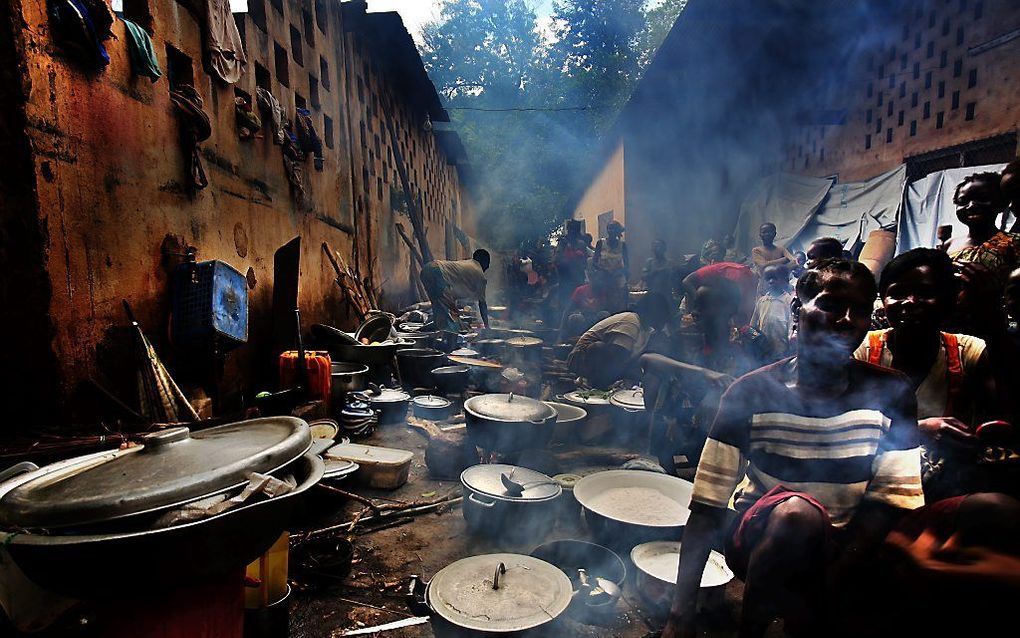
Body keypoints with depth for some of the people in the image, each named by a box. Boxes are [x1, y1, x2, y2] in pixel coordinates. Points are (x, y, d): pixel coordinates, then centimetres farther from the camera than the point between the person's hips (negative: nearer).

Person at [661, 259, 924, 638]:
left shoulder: (890, 394, -6)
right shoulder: (751, 393, -13)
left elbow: (893, 499, -8)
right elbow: (707, 506, -15)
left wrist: (827, 579, -22)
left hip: (848, 550, 3)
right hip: (762, 538, -2)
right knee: (798, 512, -33)